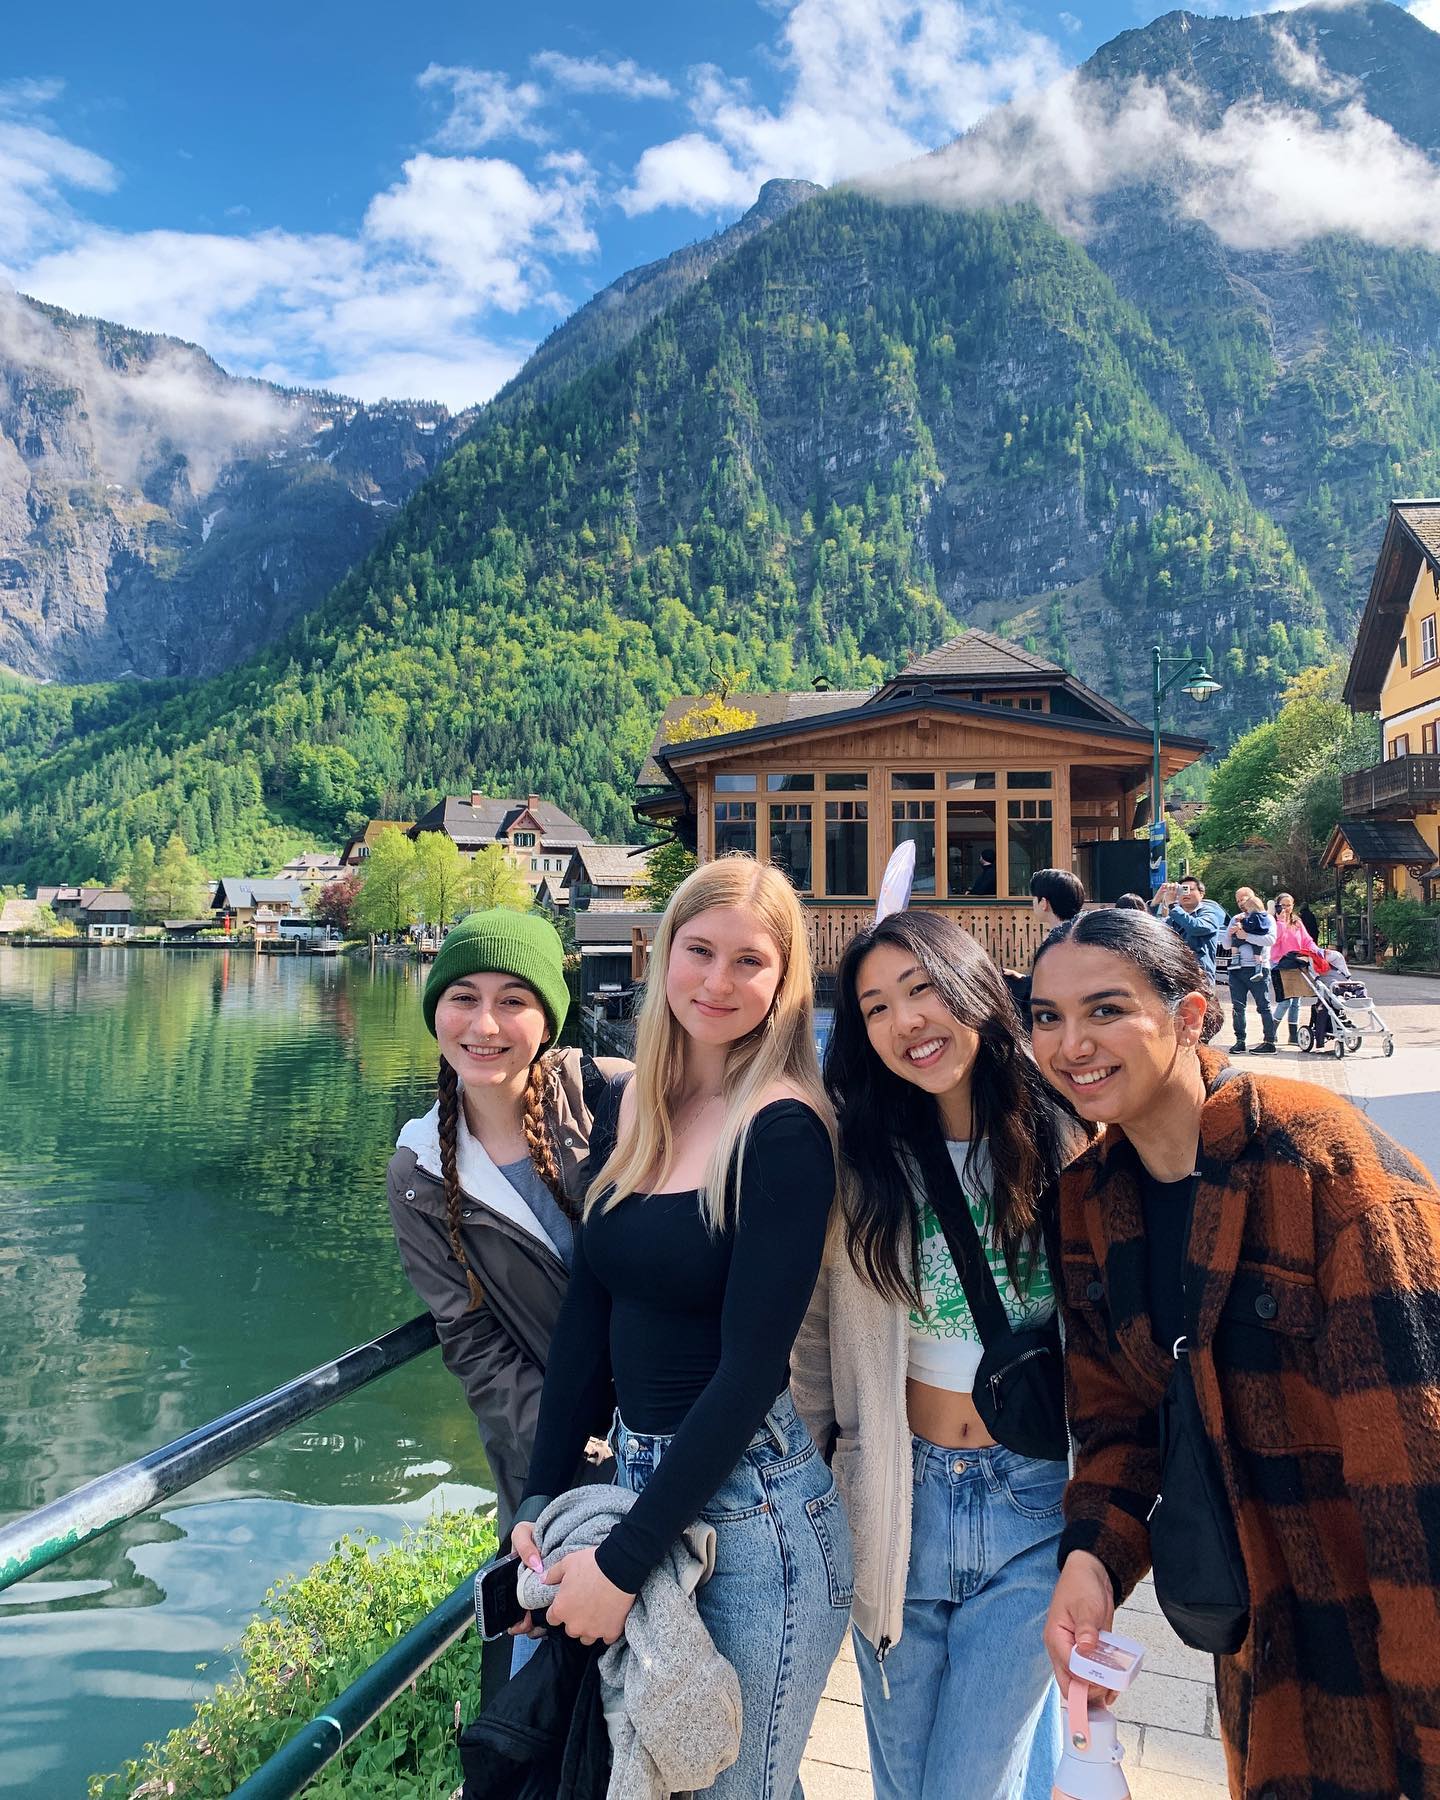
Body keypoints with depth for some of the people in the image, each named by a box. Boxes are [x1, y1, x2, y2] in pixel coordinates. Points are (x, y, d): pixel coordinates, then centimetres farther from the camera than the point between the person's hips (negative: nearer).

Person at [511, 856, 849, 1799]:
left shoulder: (784, 1129, -19)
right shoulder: (639, 1109, 1)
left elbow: (751, 1363, -20)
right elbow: (588, 1313, 3)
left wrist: (622, 1561, -15)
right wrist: (541, 1499, 0)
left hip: (749, 1506, -6)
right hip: (638, 1473, 7)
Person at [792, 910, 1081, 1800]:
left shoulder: (1064, 1145, -9)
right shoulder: (862, 1162, -5)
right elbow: (812, 1328, 1)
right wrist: (820, 1460, -1)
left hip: (1034, 1504, -2)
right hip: (897, 1501, 2)